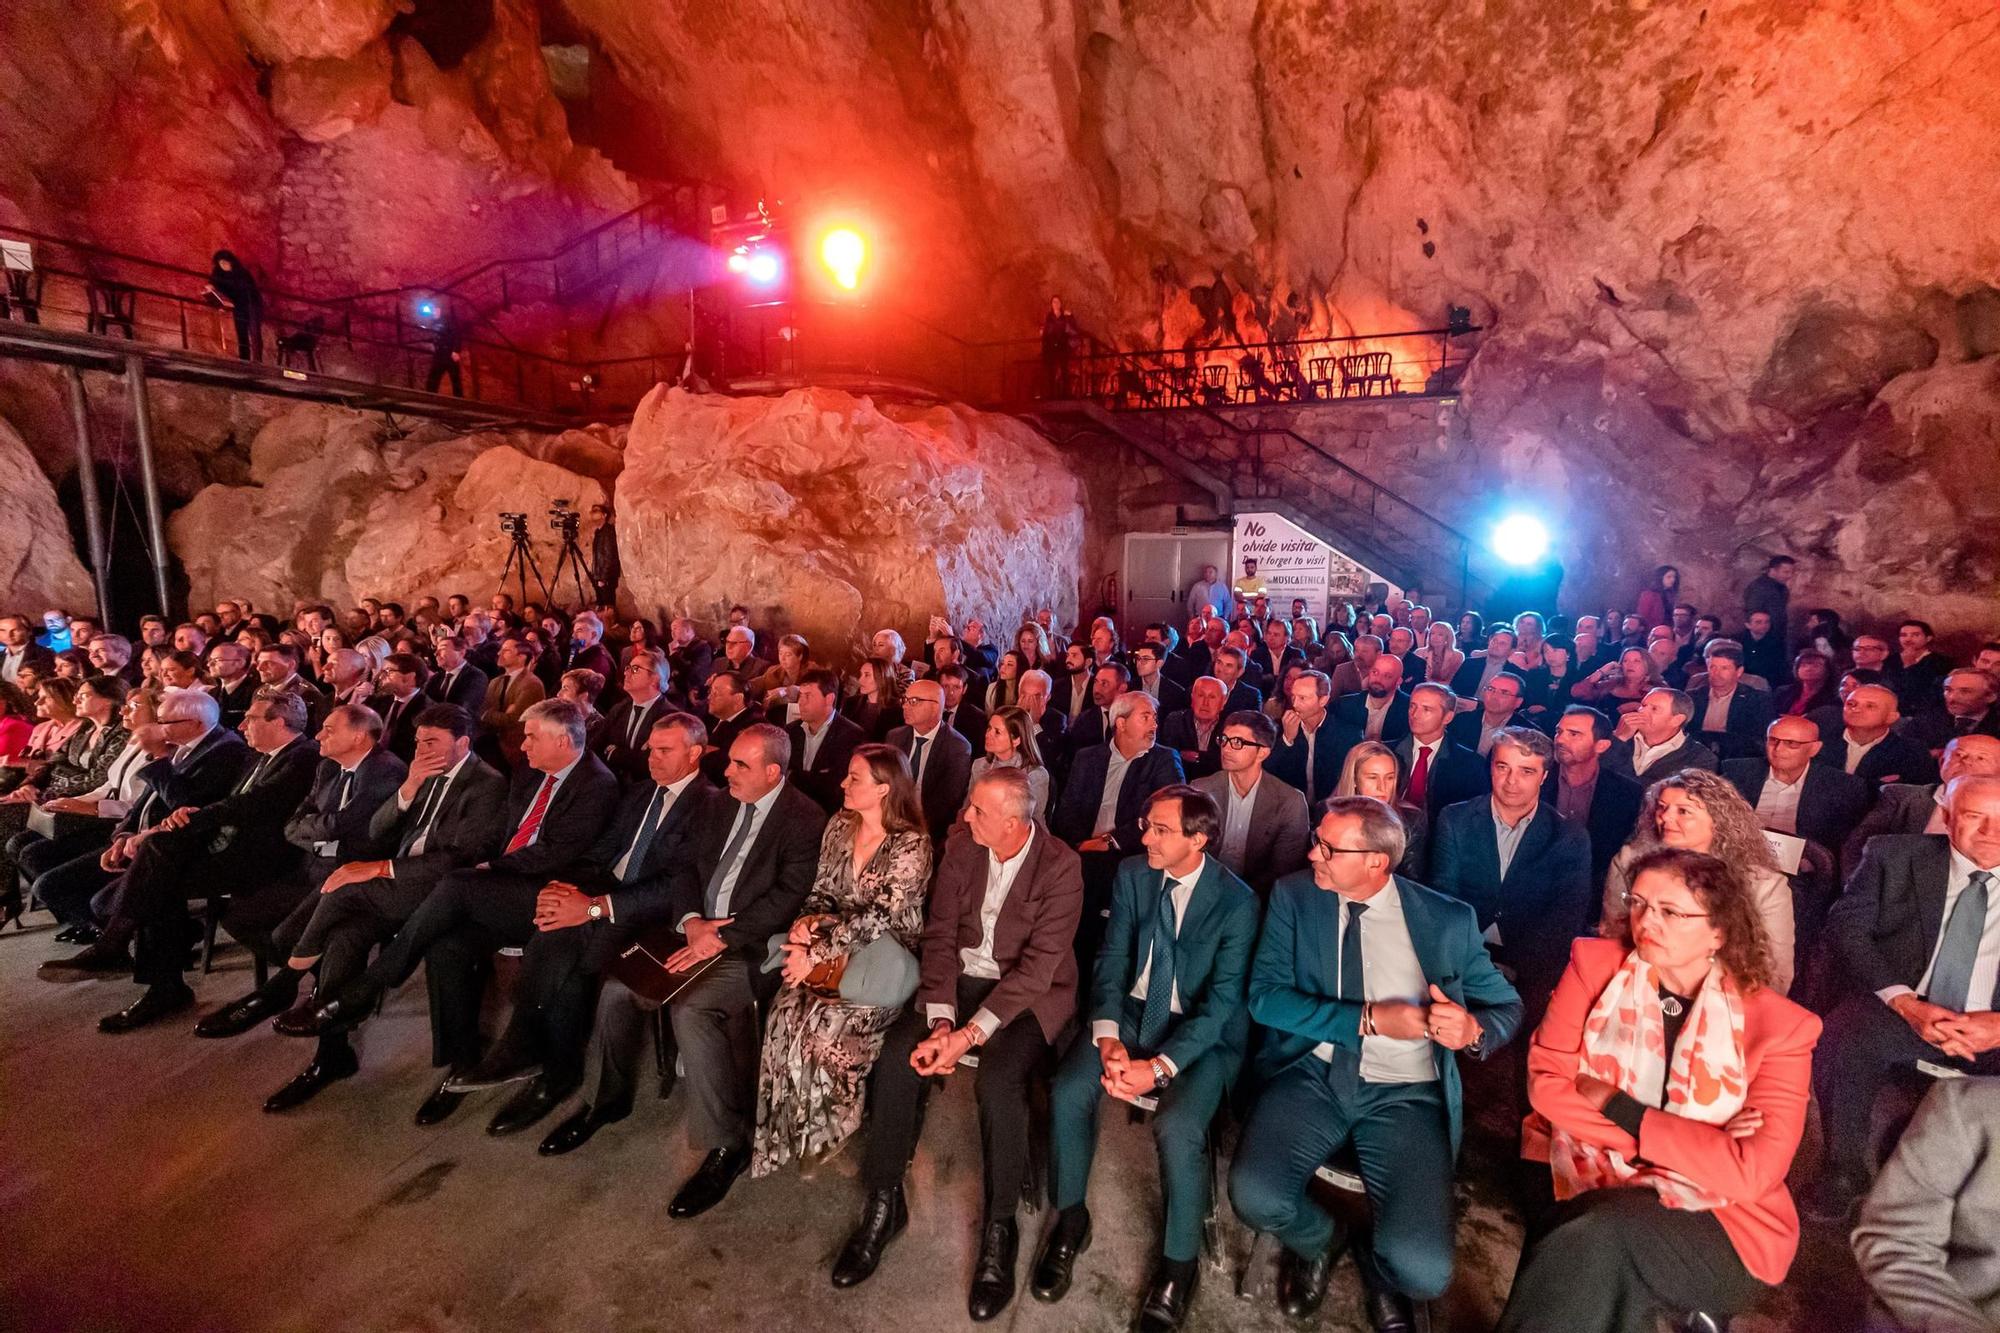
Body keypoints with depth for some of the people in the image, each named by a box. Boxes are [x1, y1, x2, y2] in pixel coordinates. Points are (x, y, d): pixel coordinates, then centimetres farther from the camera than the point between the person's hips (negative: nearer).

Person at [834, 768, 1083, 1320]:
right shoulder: (961, 845, -4)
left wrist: (970, 1035, -25)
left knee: (997, 1081, -29)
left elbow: (1039, 965, -20)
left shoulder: (1060, 867, -18)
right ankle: (884, 1203, 3)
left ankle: (999, 1228, -5)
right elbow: (940, 933, -3)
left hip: (1028, 993, -4)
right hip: (961, 979, 4)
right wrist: (940, 1020, -15)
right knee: (896, 1057, -18)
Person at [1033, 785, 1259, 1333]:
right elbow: (1111, 961, -1)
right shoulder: (1132, 875, -3)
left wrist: (1159, 1066, -25)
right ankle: (1070, 1218, 8)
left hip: (1204, 1034, -3)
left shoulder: (1236, 901, -15)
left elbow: (1221, 1002, -17)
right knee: (1068, 1092, -19)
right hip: (1132, 1014, 4)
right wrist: (1108, 1039, -16)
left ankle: (1179, 1259, 1)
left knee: (1178, 1127, -28)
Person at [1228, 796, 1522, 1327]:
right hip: (1312, 1075, 1)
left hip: (1405, 1095, 0)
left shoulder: (1449, 919, 0)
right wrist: (1370, 1019, -17)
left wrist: (1473, 1028, -16)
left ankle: (1377, 1266, 20)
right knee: (1254, 1194, -25)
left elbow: (1507, 1006, 9)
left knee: (1423, 1271, -21)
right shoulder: (1293, 896, 0)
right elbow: (1266, 996, -6)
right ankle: (1318, 1240, 13)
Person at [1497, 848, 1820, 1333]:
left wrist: (1616, 1108, -16)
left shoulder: (1778, 1025, -8)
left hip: (1722, 1228, -1)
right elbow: (1546, 1082, -7)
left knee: (1595, 1236, -30)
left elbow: (1751, 1172, -14)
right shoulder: (1596, 964, -3)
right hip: (1594, 1190, 2)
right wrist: (1688, 1140, -14)